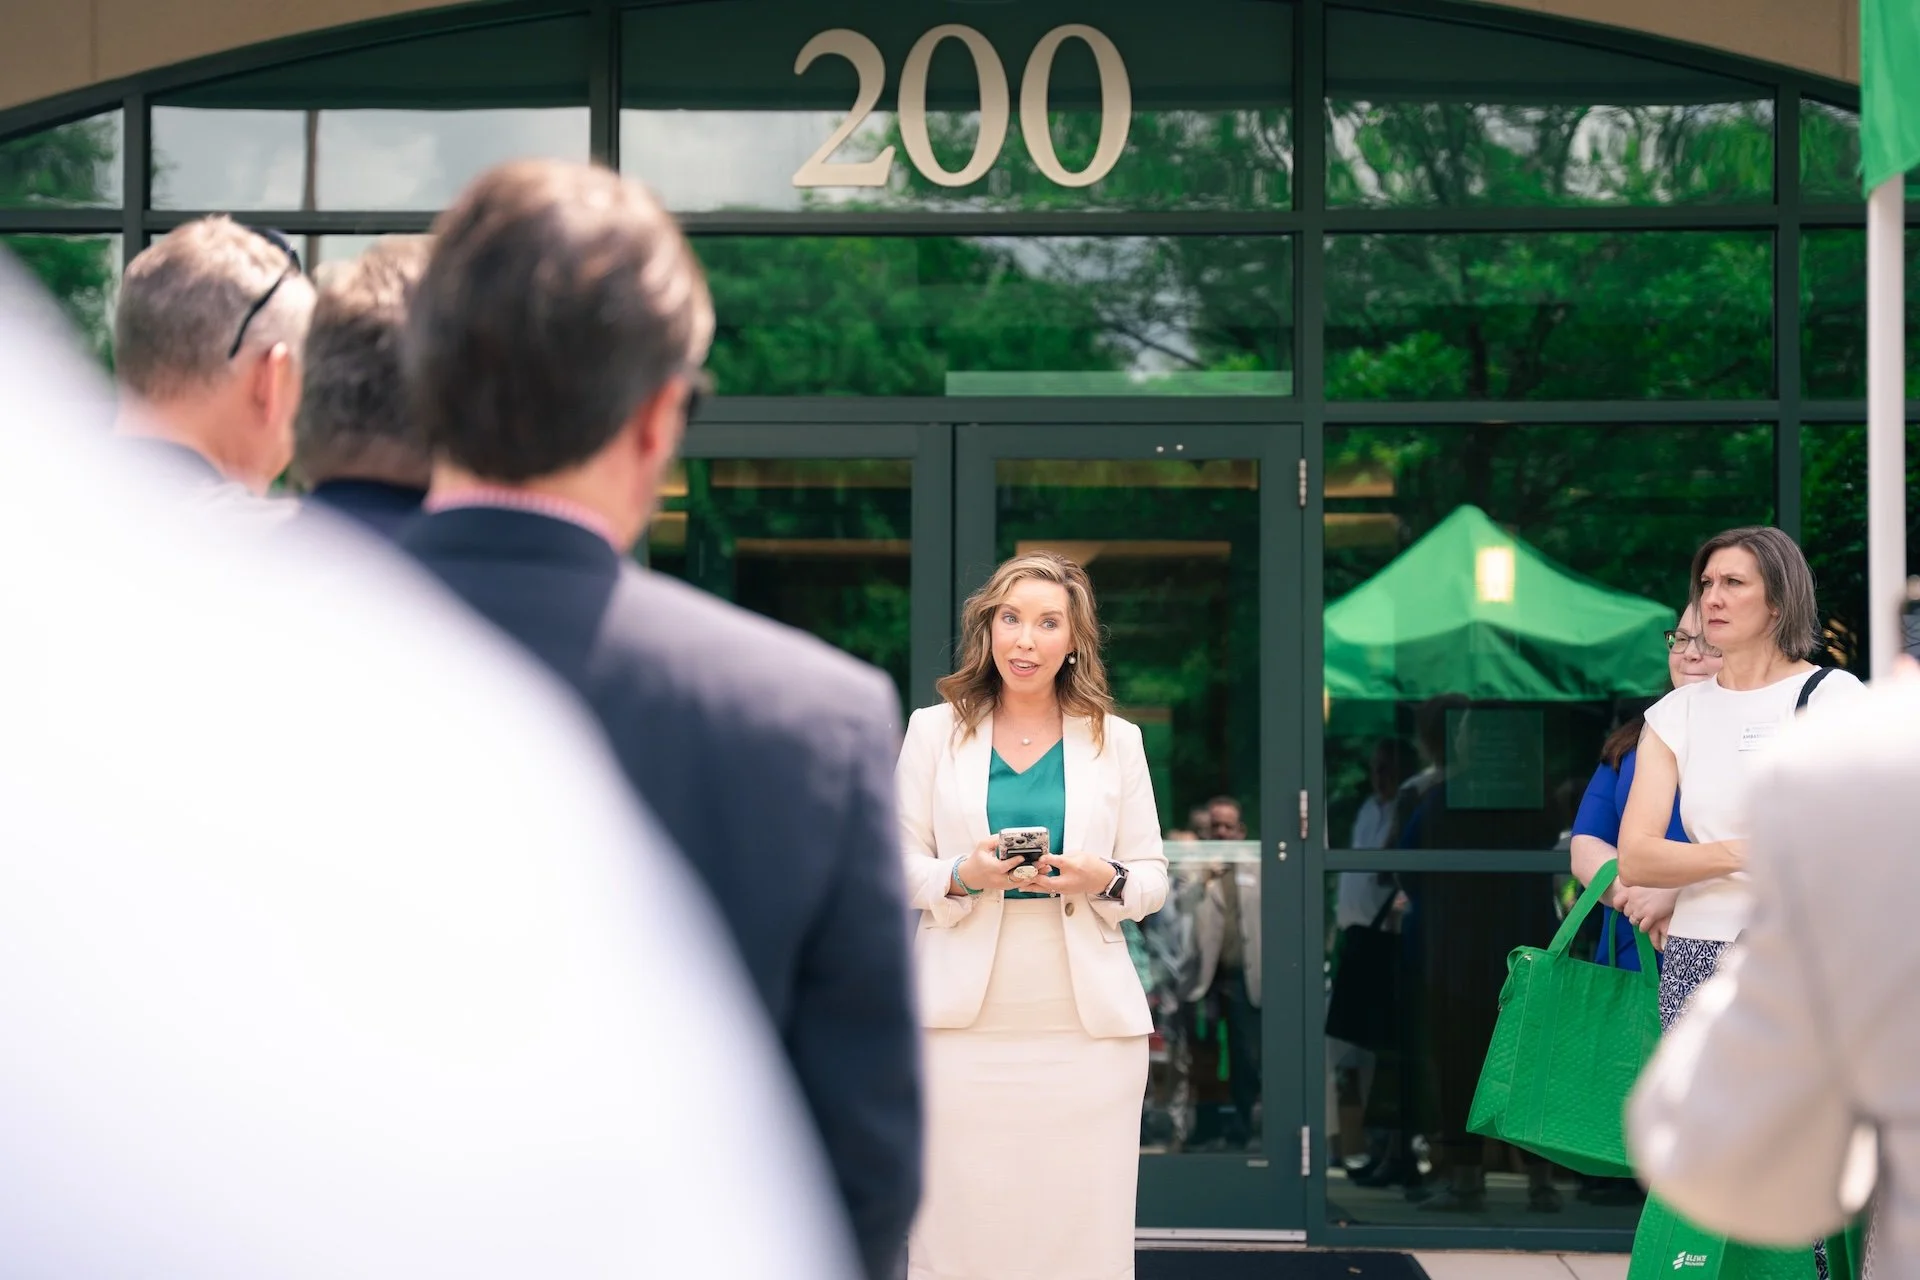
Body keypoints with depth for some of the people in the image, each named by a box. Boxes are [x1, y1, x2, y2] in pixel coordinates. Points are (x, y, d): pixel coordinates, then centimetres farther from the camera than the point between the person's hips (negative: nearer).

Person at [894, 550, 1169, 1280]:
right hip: (964, 1023, 0)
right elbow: (898, 865, 6)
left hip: (1087, 1025, 1)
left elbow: (1153, 878, 10)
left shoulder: (1116, 740, 10)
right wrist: (961, 875, -14)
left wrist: (1105, 882, -12)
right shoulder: (934, 730, 8)